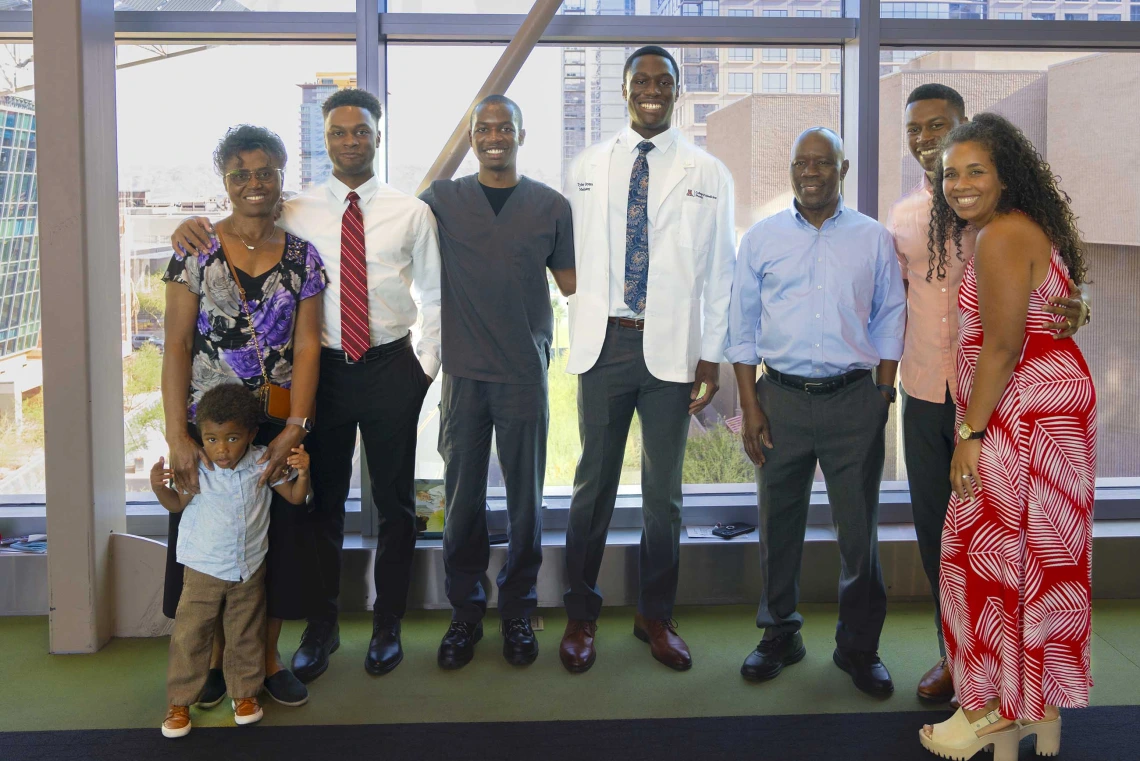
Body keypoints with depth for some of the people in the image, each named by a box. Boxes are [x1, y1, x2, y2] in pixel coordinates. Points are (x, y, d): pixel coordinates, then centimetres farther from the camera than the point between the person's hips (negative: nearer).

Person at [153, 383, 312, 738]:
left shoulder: (263, 463, -10)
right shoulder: (194, 468, -12)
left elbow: (295, 497, 1)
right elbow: (178, 505, 6)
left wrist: (302, 472, -19)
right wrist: (159, 487, -13)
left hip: (249, 569, 1)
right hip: (203, 571, -1)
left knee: (246, 635, 13)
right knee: (189, 636, 1)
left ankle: (245, 692, 31)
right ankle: (179, 702, 16)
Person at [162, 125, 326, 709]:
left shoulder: (303, 257, 3)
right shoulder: (197, 250, -2)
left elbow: (307, 347, -2)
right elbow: (177, 344, -6)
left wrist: (295, 428, -14)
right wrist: (177, 435, -14)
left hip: (280, 424, 1)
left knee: (278, 534, 7)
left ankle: (268, 656, 25)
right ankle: (218, 658, 26)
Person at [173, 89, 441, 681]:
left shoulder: (411, 212, 3)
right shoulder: (293, 212, 2)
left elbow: (433, 295, 7)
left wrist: (426, 364, 1)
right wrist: (193, 227, -18)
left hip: (391, 367, 0)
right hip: (323, 368, 0)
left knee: (394, 501, 9)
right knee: (323, 502, 9)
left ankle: (387, 625, 27)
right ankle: (321, 627, 26)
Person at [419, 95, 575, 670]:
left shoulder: (551, 206, 4)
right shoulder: (443, 199, 5)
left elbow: (572, 283, 8)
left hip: (525, 374, 0)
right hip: (462, 373, 1)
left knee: (525, 498, 7)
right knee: (462, 498, 8)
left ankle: (517, 611, 23)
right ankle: (465, 612, 22)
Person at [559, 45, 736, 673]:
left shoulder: (708, 174, 4)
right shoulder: (586, 168, 8)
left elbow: (718, 270, 3)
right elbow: (569, 260, 7)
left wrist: (711, 356, -1)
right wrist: (578, 332, 0)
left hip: (672, 347, 0)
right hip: (604, 342, 1)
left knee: (663, 488, 9)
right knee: (594, 483, 7)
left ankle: (656, 616, 25)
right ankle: (581, 616, 21)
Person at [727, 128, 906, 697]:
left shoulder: (874, 240, 6)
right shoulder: (761, 239, 6)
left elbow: (890, 324, 9)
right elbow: (742, 329, 6)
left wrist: (883, 399, 2)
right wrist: (750, 406, -1)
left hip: (854, 399, 0)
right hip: (781, 398, 1)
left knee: (859, 528, 4)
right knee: (778, 525, 9)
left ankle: (859, 647, 20)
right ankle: (779, 636, 26)